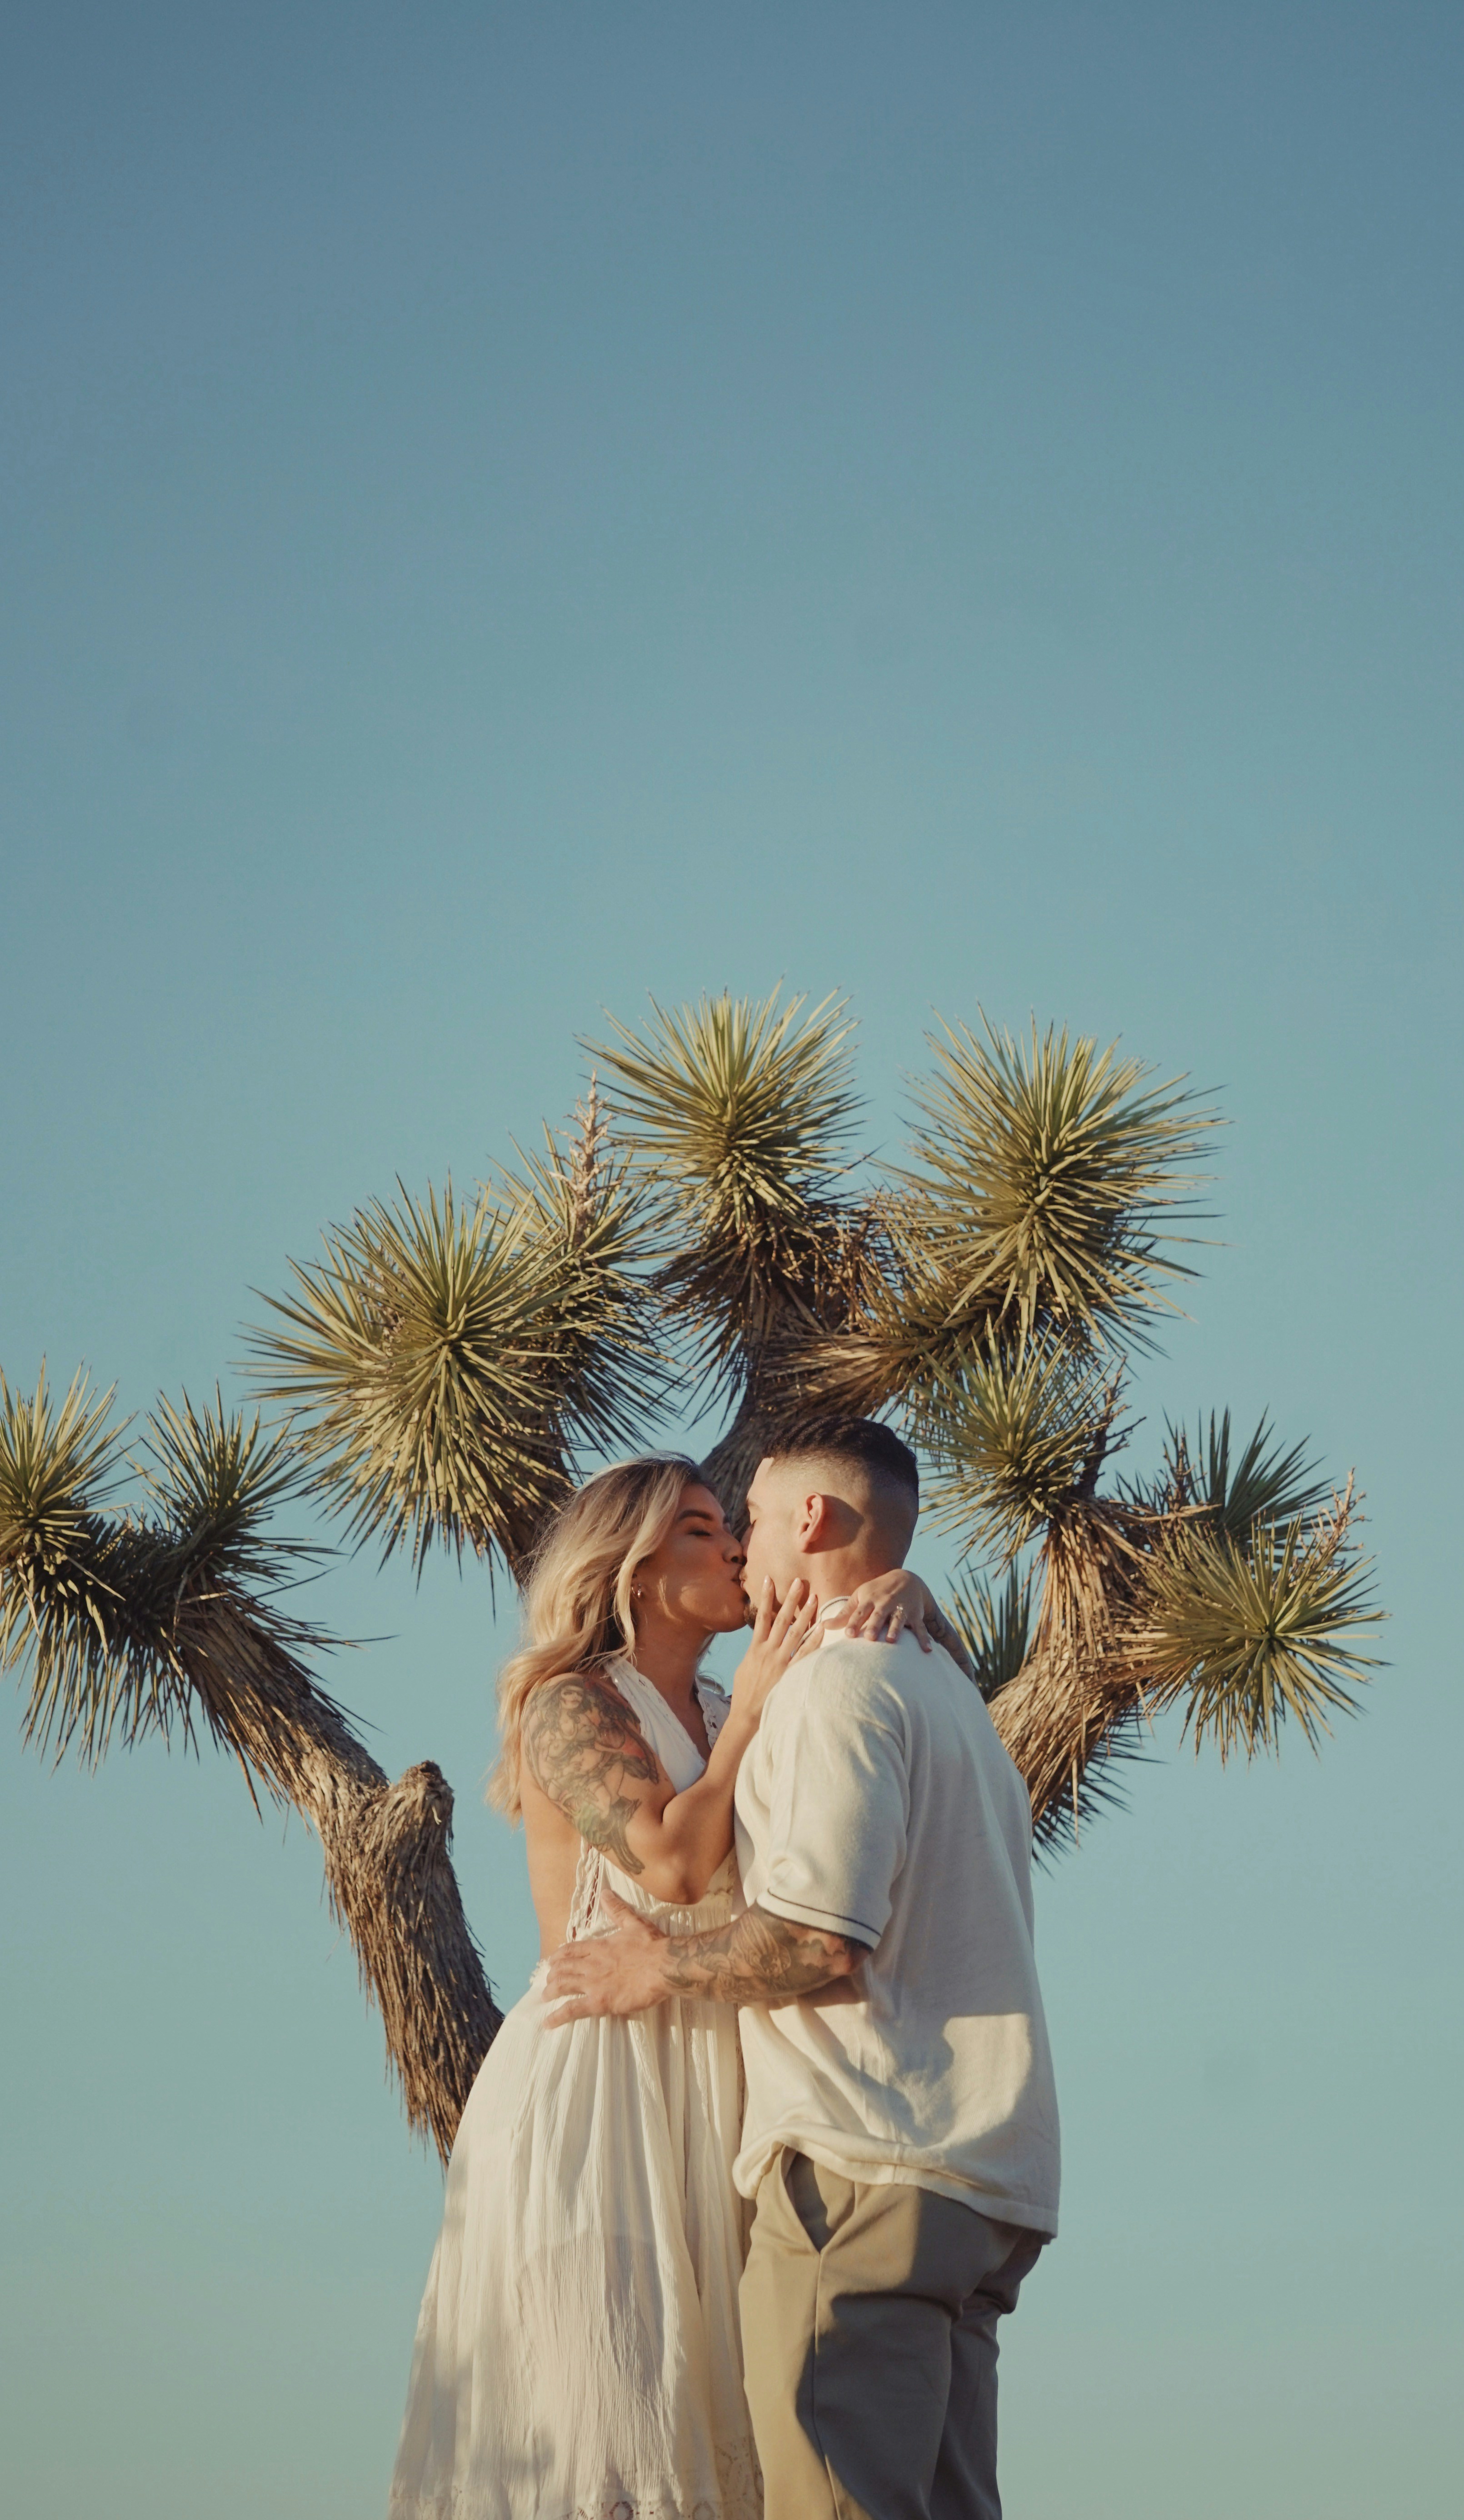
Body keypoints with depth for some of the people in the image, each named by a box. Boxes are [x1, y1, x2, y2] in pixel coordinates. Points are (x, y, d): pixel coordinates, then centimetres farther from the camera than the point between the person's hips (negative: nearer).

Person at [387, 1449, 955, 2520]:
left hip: (709, 2098, 6)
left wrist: (901, 1591, -3)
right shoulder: (569, 1706, -1)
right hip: (594, 2081, -6)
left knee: (702, 2422, 0)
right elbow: (672, 1861, -16)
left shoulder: (726, 1716, 17)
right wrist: (756, 1703, -8)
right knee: (597, 2421, -10)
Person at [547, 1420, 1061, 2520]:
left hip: (868, 2164, -10)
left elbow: (820, 1943, -17)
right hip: (983, 2180, 10)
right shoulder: (954, 1695, 25)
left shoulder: (839, 1680, -7)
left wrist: (665, 1967, -2)